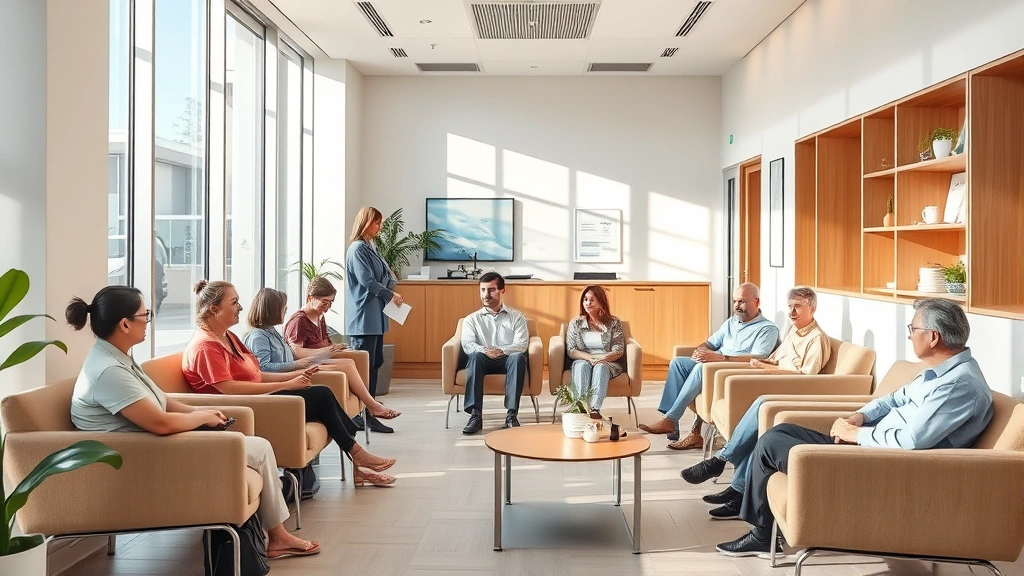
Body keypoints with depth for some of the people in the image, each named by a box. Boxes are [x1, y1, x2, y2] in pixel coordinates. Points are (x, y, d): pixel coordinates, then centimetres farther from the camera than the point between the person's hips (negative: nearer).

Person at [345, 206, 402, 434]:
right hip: (364, 317, -9)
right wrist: (390, 295, -9)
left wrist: (389, 292, 1)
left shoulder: (371, 247, 16)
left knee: (374, 364, 10)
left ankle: (369, 413, 16)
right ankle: (359, 415, -2)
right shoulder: (358, 249, -11)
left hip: (375, 315, 9)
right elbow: (367, 281, -17)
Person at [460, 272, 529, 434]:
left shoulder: (516, 316, 11)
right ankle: (475, 415, -40)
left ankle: (511, 414, -38)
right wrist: (485, 351, -25)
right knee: (476, 356, -34)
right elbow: (467, 345, -4)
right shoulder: (472, 319, 13)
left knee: (518, 357, -34)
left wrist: (502, 351, -22)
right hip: (484, 361, 1)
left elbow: (522, 345, -3)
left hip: (508, 360, 0)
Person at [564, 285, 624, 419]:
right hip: (582, 361, 1)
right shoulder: (575, 323, 11)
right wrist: (590, 358, -17)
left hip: (607, 363, -1)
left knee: (600, 367, -36)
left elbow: (618, 351, 1)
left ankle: (594, 408, -57)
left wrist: (602, 359, -20)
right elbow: (571, 351, 1)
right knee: (582, 365, -35)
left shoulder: (614, 323, 9)